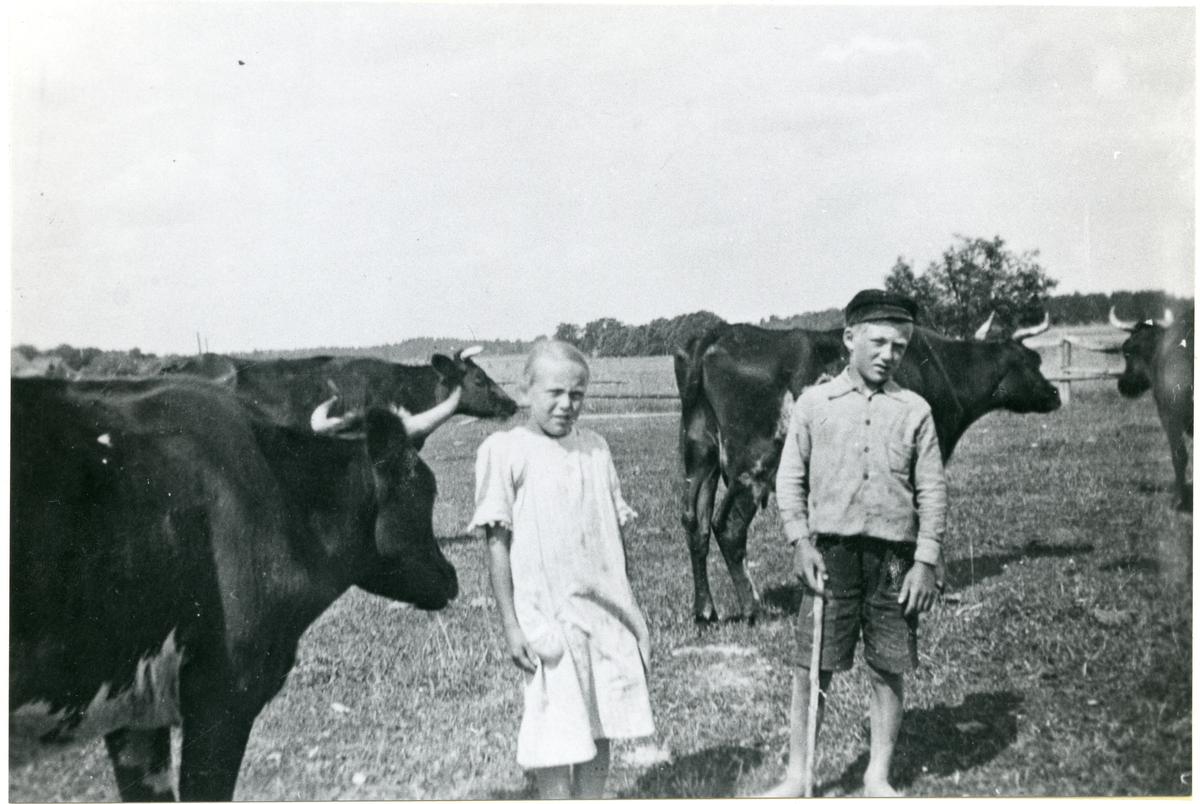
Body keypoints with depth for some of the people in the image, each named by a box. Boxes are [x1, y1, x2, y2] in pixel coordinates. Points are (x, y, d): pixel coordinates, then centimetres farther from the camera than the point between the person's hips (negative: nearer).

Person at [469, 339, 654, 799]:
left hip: (608, 614, 5)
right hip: (546, 618, -4)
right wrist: (510, 624, -10)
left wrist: (631, 612, 12)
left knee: (601, 725, 9)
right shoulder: (505, 451, -5)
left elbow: (617, 530, 13)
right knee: (556, 733, -1)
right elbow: (497, 542, -6)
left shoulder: (595, 449, 9)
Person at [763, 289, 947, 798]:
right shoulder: (814, 403, 4)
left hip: (894, 555, 1)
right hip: (830, 549, -1)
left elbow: (932, 491, 5)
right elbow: (789, 480, 6)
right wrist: (801, 542, -5)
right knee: (811, 668, 1)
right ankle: (797, 777, 14)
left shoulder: (914, 411, 5)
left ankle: (878, 777, 22)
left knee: (888, 670, 6)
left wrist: (925, 563, -1)